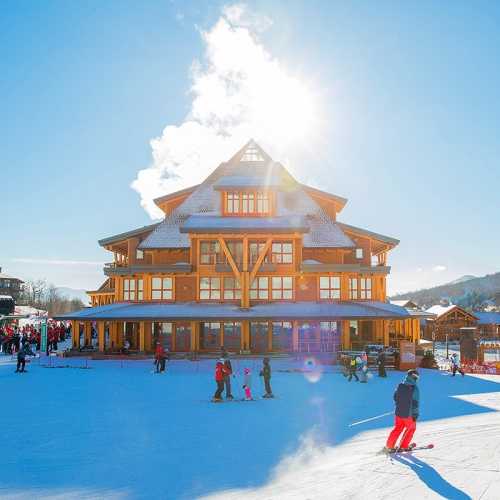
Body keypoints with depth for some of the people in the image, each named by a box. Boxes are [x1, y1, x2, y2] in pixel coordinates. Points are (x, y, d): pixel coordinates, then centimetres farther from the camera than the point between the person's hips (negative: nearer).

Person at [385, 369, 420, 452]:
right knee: (411, 428, 18)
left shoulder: (400, 386, -1)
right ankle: (404, 446, 20)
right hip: (409, 414, -5)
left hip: (398, 412, 5)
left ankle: (389, 446, 15)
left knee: (397, 428, 18)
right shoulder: (414, 389, -17)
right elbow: (416, 403, -16)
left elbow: (395, 397, 11)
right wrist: (415, 414, -7)